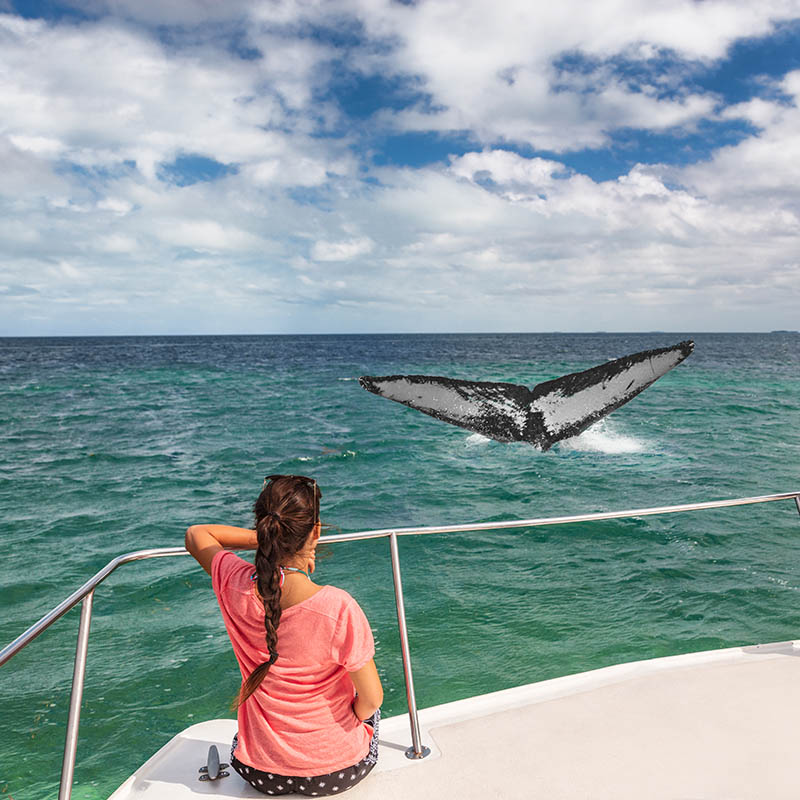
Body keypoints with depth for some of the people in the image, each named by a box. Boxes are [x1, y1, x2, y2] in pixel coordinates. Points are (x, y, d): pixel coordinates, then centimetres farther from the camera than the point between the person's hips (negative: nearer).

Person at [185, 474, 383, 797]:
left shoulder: (235, 585, -20)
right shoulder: (338, 608, -32)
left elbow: (196, 534, 2)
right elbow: (372, 699, -19)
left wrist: (266, 538, -6)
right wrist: (354, 716, 3)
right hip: (337, 772, -3)